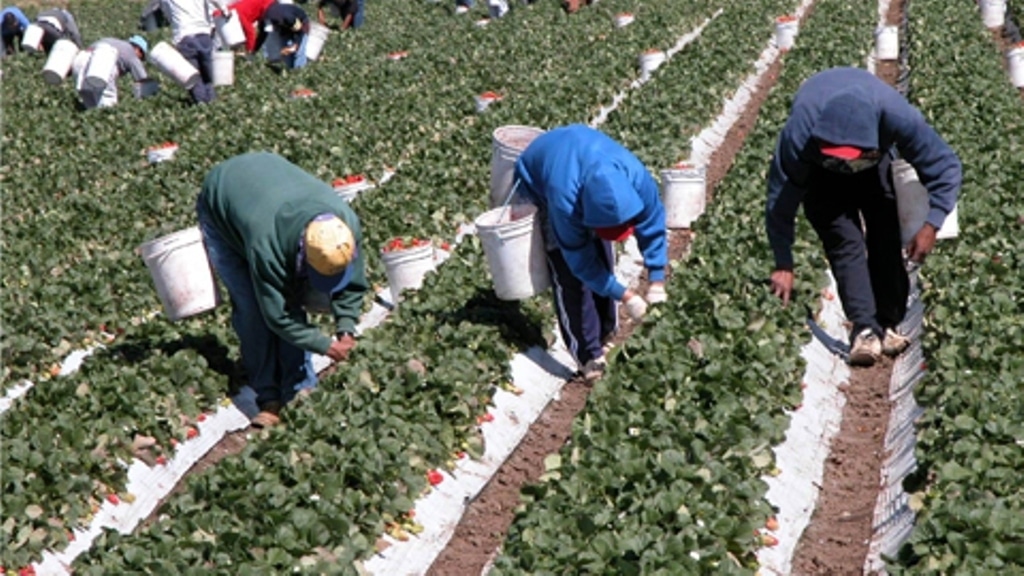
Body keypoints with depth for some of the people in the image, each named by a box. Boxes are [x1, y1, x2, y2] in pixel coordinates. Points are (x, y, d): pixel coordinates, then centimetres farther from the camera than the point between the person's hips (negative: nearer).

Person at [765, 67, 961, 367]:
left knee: (886, 240, -7)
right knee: (844, 242, -19)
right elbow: (780, 201, -31)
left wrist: (932, 225, -36)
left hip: (875, 162, 2)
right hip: (820, 173, -2)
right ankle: (865, 330, -24)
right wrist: (783, 264, -29)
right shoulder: (799, 134, -43)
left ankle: (889, 325, 4)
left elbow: (945, 166, -27)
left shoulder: (898, 117, -40)